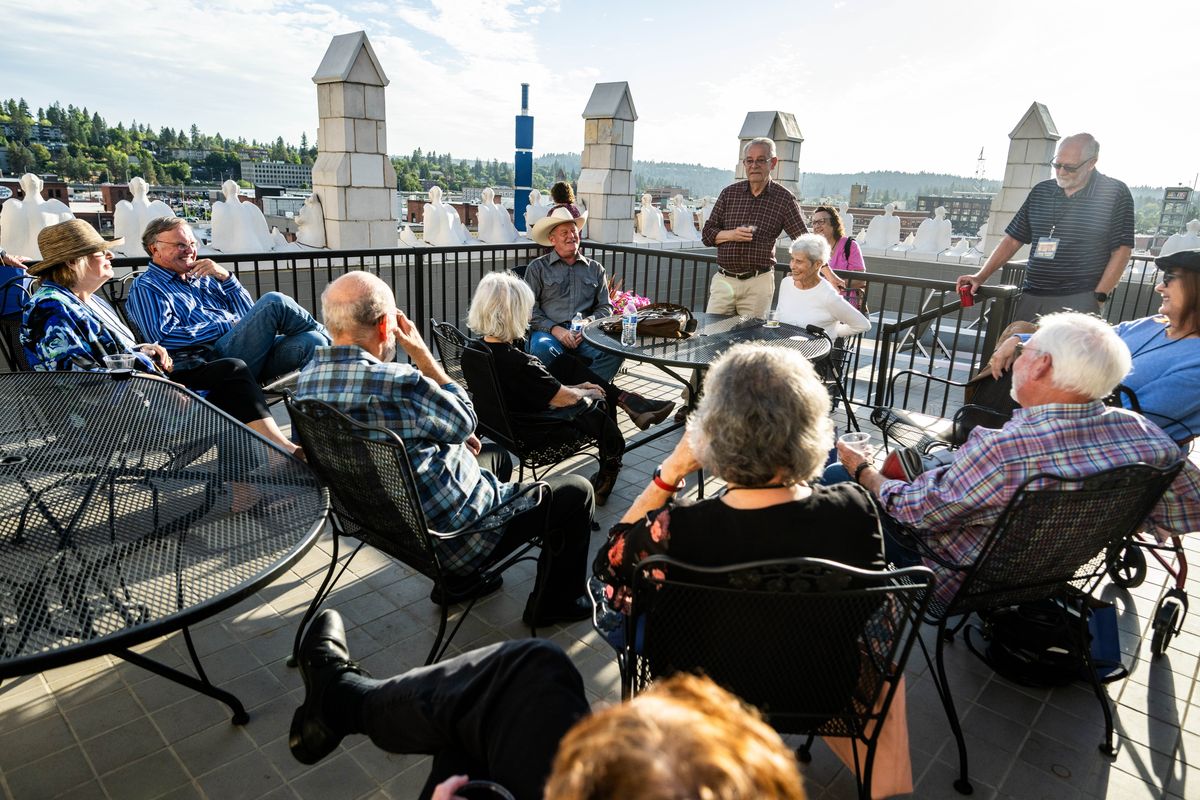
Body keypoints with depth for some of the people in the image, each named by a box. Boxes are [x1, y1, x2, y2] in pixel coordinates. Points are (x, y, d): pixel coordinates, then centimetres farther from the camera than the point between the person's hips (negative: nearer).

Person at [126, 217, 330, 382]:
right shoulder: (145, 287, 11)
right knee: (273, 302, -23)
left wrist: (226, 277, 6)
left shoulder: (203, 277, 28)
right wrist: (228, 326, -9)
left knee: (310, 342, -22)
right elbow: (164, 337, -7)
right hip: (213, 358, -6)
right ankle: (325, 335, -4)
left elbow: (250, 316, 20)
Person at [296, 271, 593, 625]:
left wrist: (453, 438, 6)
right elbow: (465, 421, -12)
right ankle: (555, 603, 22)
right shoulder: (397, 382, -32)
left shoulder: (309, 378, -4)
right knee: (577, 490, 6)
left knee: (497, 456, 32)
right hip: (450, 538, -9)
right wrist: (423, 354, -9)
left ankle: (459, 581, 35)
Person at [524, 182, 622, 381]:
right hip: (549, 331, -2)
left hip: (584, 334, 2)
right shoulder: (538, 267, 13)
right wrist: (555, 329, -13)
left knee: (614, 350, -30)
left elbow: (605, 307, 19)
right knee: (543, 350, -39)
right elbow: (529, 309, 4)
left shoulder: (595, 268, 22)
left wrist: (589, 322, -4)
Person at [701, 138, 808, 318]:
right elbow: (707, 234, 8)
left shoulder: (784, 199, 0)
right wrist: (732, 235, -11)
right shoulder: (729, 193, 7)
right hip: (724, 280, 2)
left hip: (758, 283, -2)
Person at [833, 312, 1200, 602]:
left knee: (837, 476, 6)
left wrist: (864, 471, -6)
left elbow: (915, 511, -25)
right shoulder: (1144, 433, -20)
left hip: (961, 583, -7)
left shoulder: (1001, 451, -38)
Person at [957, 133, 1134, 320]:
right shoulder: (1041, 191, 14)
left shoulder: (1115, 193, 0)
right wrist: (980, 277, 5)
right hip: (1030, 298, 4)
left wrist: (1098, 298, -9)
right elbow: (1013, 240, 15)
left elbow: (1121, 250, -2)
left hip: (1077, 302, -4)